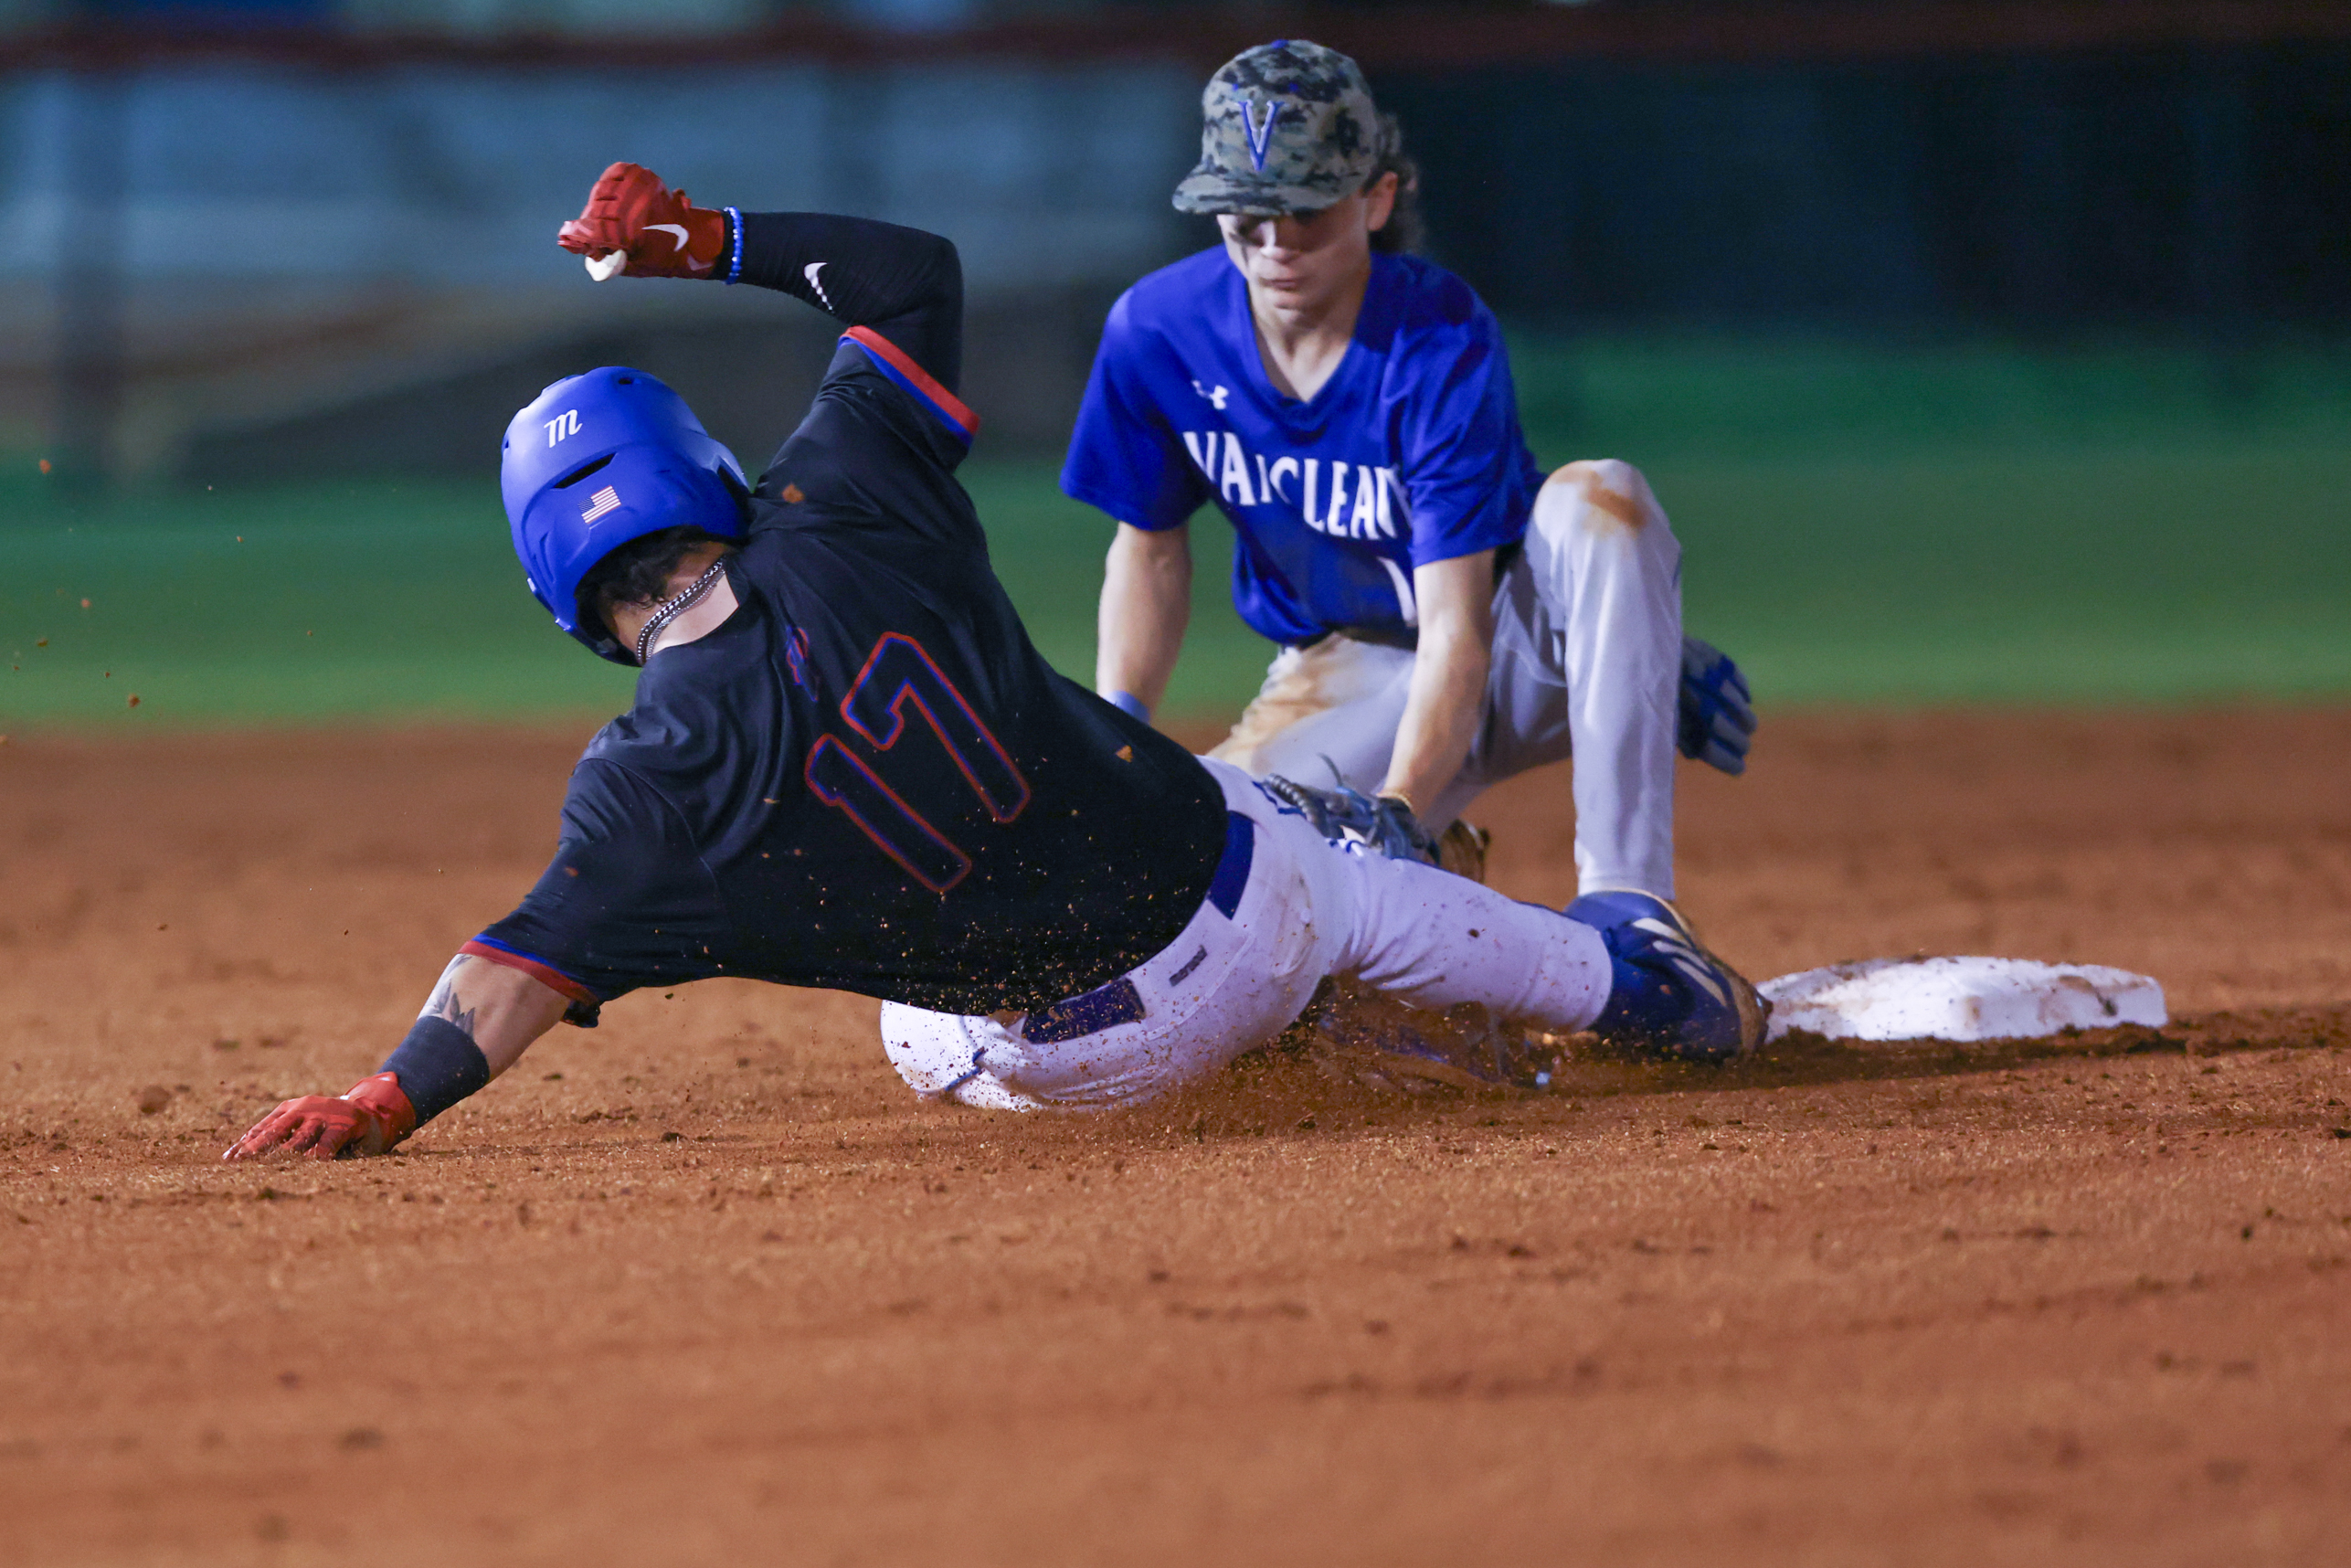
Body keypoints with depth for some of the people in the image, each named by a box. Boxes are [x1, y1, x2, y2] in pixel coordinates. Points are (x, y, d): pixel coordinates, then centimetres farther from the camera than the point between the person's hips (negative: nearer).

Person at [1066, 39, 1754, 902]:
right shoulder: (1156, 330, -13)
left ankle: (1627, 895, -36)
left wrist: (1397, 811, -45)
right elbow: (1150, 547, 4)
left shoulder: (1442, 341, -26)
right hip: (1345, 673, 3)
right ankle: (1440, 859, 6)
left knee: (1598, 500, -36)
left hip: (1520, 631, -3)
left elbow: (1456, 625, -31)